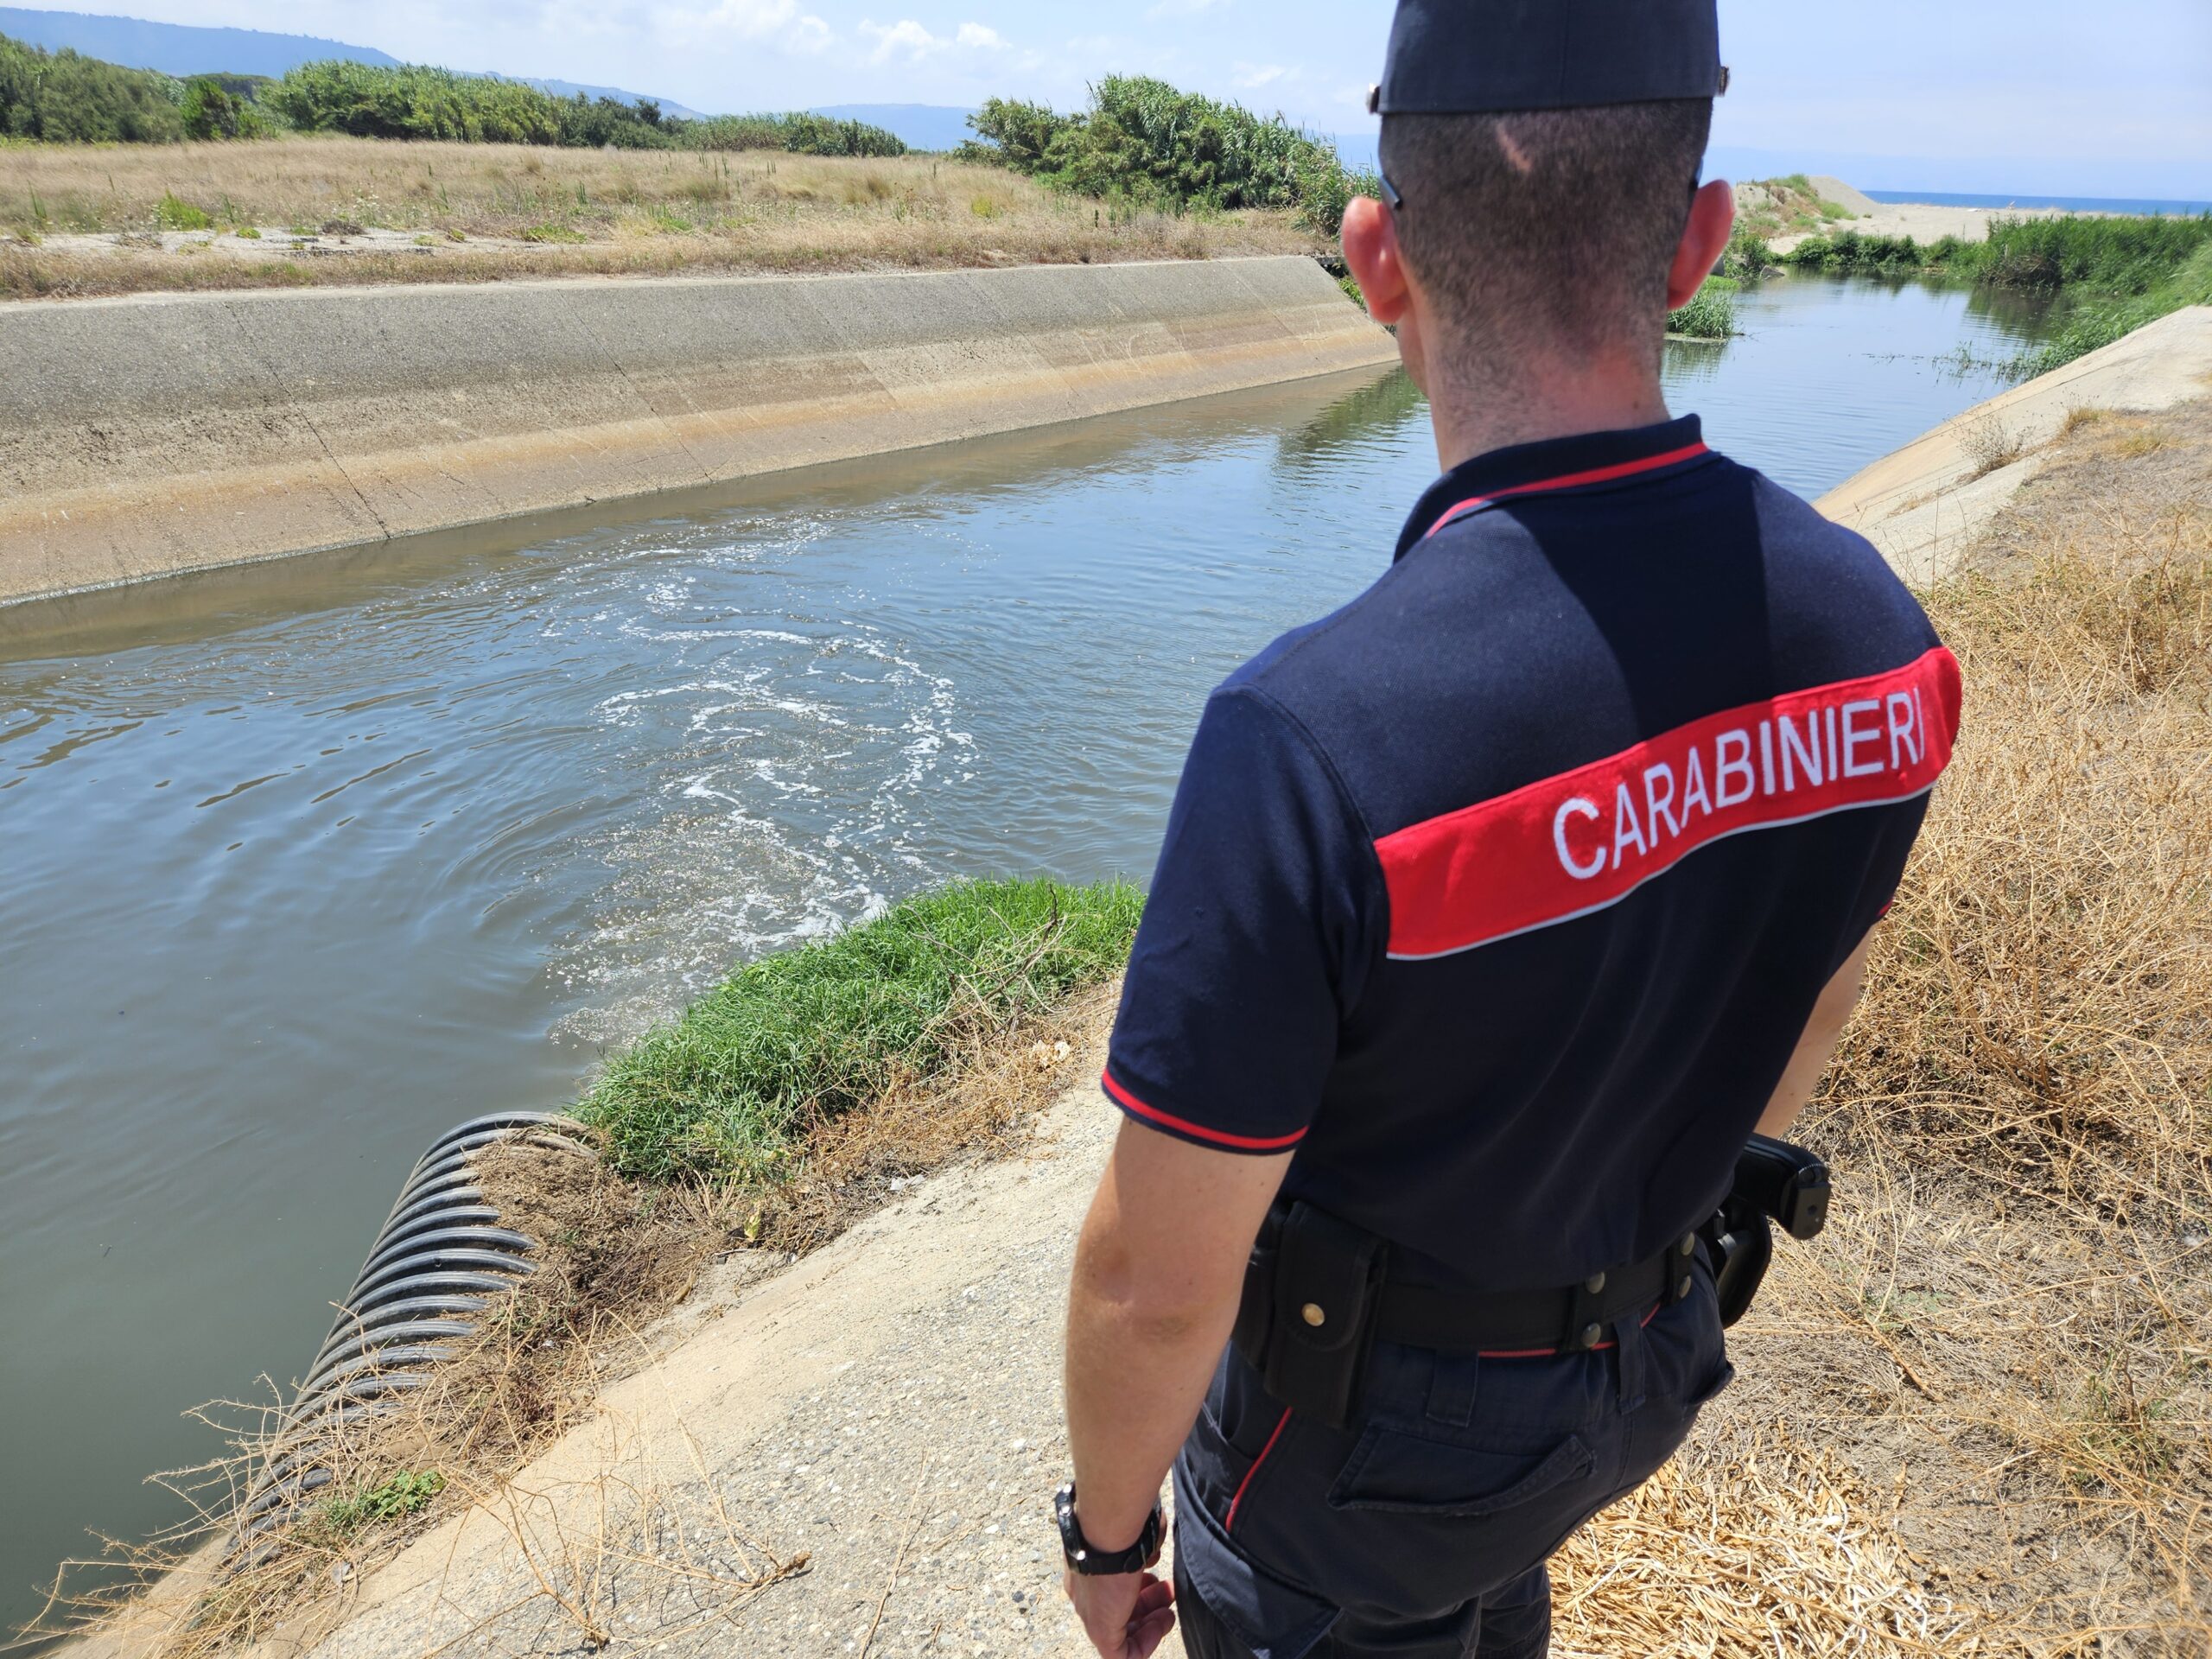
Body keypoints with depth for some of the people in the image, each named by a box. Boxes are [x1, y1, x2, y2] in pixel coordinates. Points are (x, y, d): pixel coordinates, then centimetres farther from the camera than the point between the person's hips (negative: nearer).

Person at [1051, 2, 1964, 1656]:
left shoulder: (1312, 739, -38)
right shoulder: (1874, 632, -16)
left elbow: (1157, 1282, -27)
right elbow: (1806, 1028, 1)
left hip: (1372, 1417, -5)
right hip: (1647, 1370, 6)